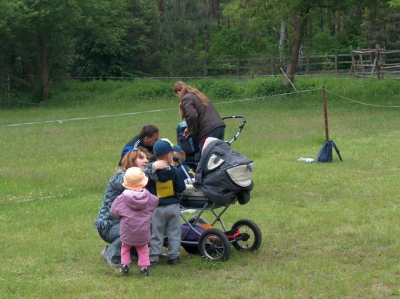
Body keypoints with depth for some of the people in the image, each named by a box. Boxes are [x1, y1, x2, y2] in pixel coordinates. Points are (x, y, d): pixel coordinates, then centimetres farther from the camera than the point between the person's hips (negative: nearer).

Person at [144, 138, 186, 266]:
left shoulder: (149, 169, -8)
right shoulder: (173, 171, -10)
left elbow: (144, 187, 0)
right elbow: (181, 188, -5)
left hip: (157, 207, 0)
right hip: (173, 206, 0)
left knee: (156, 233, 7)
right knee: (174, 232, 10)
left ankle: (154, 257, 6)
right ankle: (173, 256, 10)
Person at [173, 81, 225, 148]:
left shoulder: (186, 99, -1)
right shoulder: (198, 95, 27)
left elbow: (192, 116, -17)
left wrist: (193, 131, -1)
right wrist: (190, 129, 26)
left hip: (208, 130, -9)